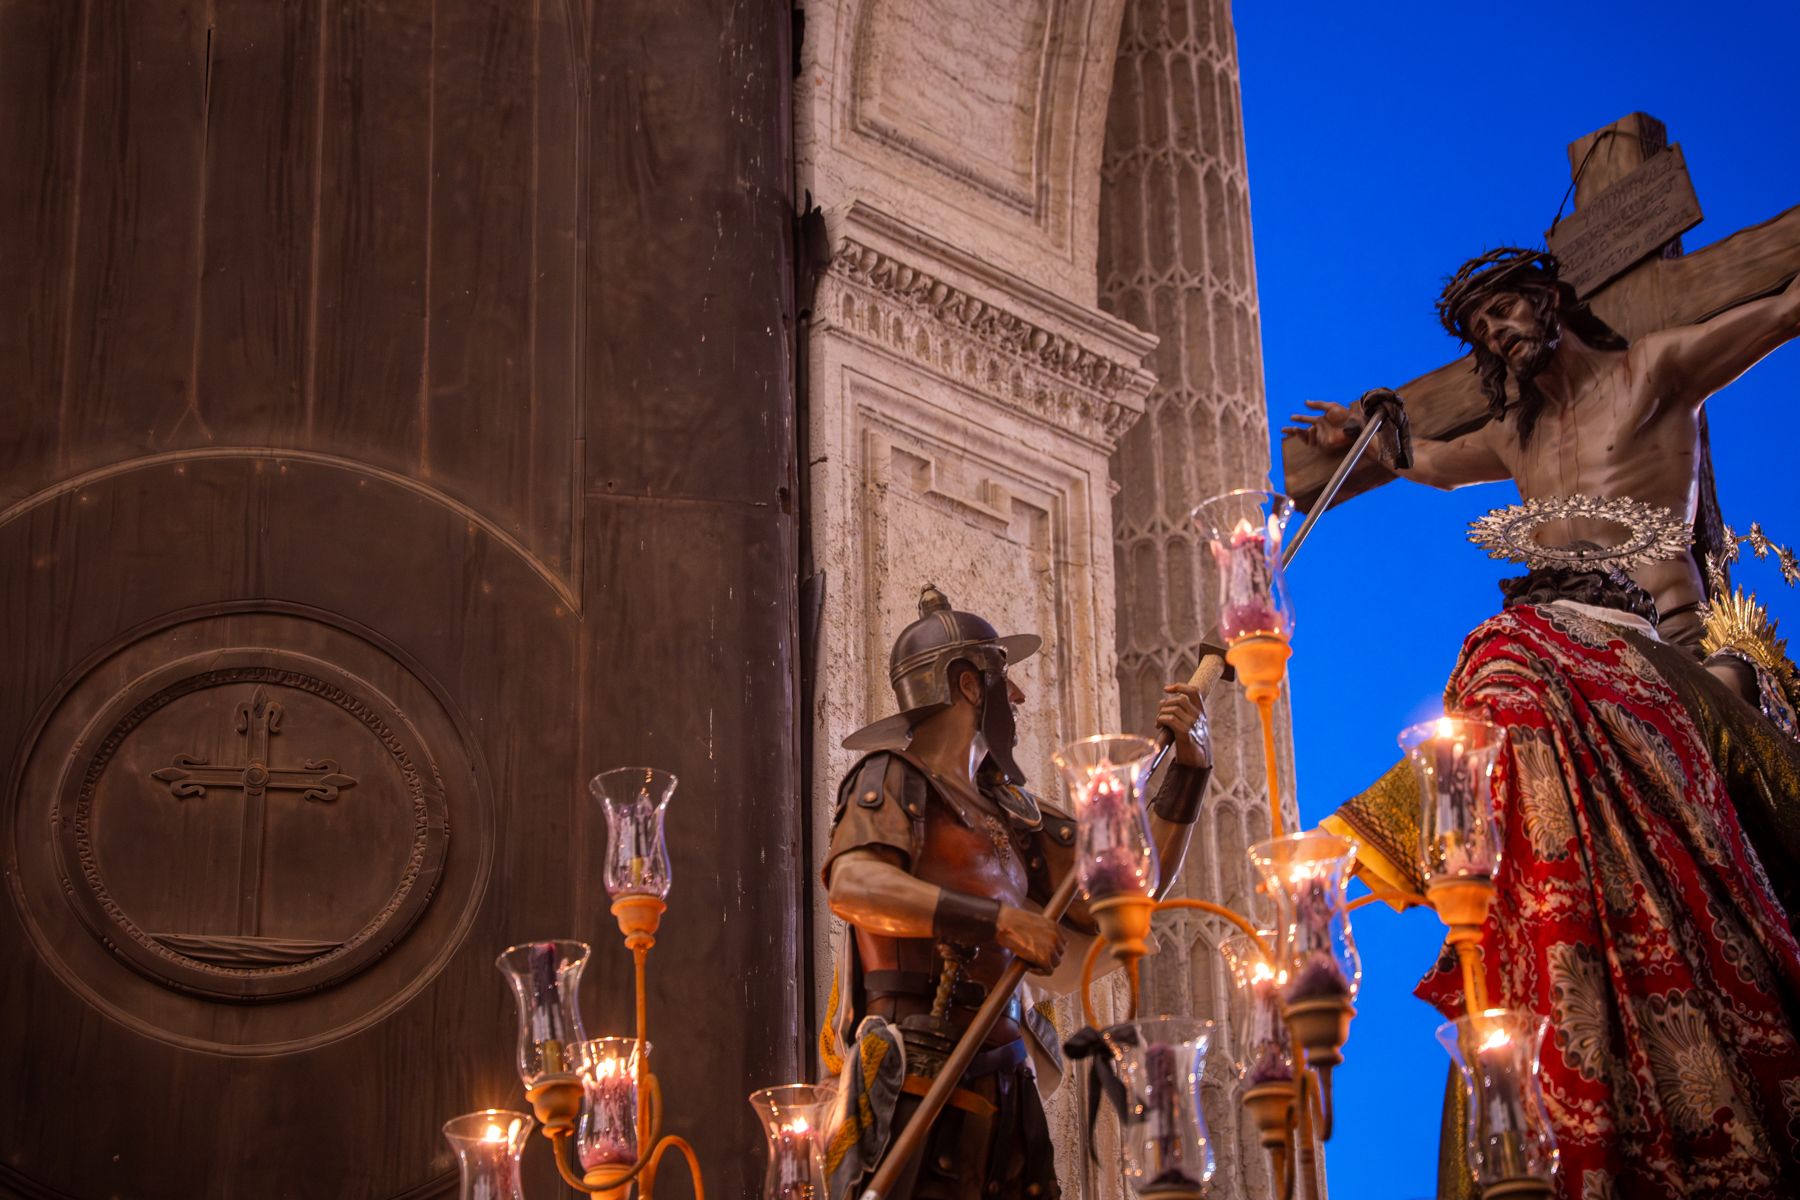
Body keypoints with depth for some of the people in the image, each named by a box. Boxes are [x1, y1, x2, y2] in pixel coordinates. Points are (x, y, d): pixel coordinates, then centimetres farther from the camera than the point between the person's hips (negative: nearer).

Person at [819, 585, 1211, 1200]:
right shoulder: (895, 779, 1)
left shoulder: (1010, 808, 21)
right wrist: (996, 919, -21)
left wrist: (1187, 771, 16)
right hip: (916, 1080, -7)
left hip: (999, 1082, 7)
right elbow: (852, 887, -18)